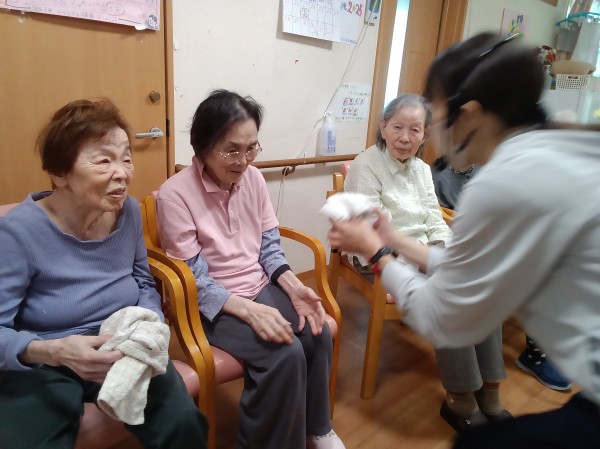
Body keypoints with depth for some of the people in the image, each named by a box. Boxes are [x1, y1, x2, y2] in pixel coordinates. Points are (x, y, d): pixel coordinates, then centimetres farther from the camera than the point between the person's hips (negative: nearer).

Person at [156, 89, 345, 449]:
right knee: (286, 353, -24)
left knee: (318, 333, -15)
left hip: (262, 288, 5)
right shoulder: (175, 194, -18)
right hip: (213, 303, -5)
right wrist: (249, 310, -28)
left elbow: (270, 245, 4)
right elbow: (194, 280, -17)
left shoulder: (254, 178, -2)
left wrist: (293, 286, -13)